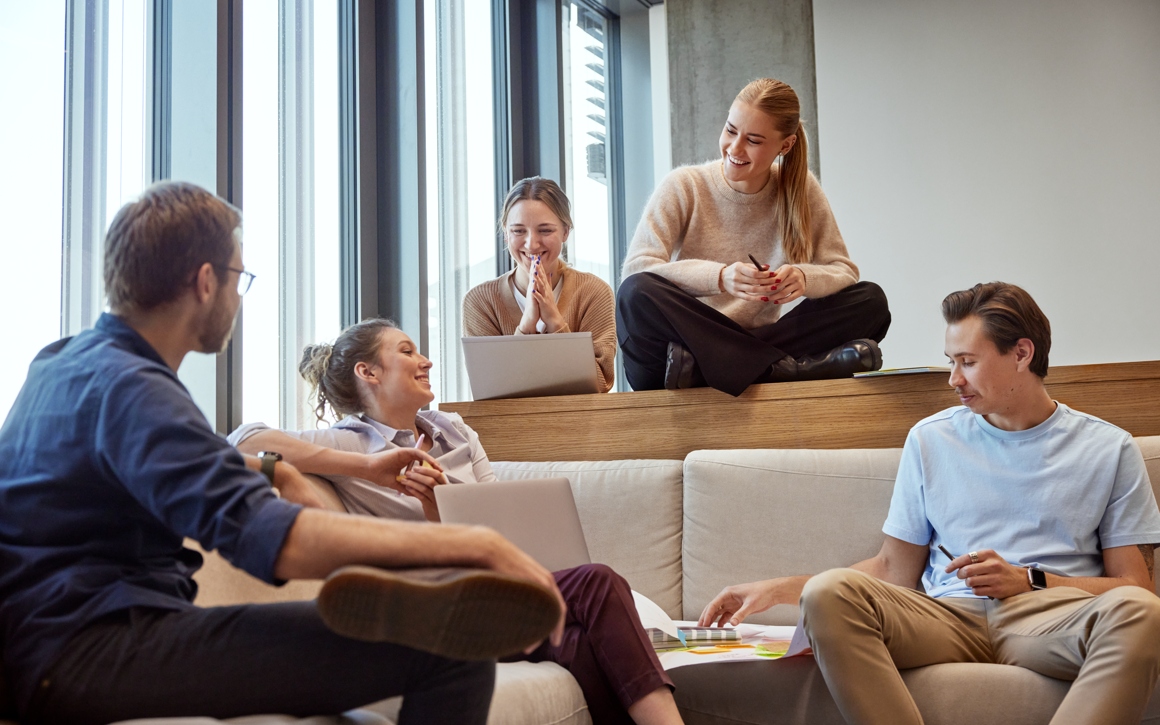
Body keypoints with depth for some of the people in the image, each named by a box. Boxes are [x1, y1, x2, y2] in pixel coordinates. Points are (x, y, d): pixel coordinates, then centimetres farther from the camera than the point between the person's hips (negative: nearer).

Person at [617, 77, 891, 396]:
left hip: (758, 349, 2)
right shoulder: (683, 187, -1)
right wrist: (720, 277, -30)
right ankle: (790, 367, -32)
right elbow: (635, 269, -14)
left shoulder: (801, 190, 7)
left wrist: (804, 277, -21)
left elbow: (844, 271, 3)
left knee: (871, 301, -14)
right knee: (637, 293, -33)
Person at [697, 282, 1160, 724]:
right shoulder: (931, 439, 19)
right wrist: (779, 590, 10)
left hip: (1054, 619, -1)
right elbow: (895, 569, 20)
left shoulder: (1109, 450, 12)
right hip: (949, 617, 2)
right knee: (829, 593, -29)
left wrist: (1028, 581, -7)